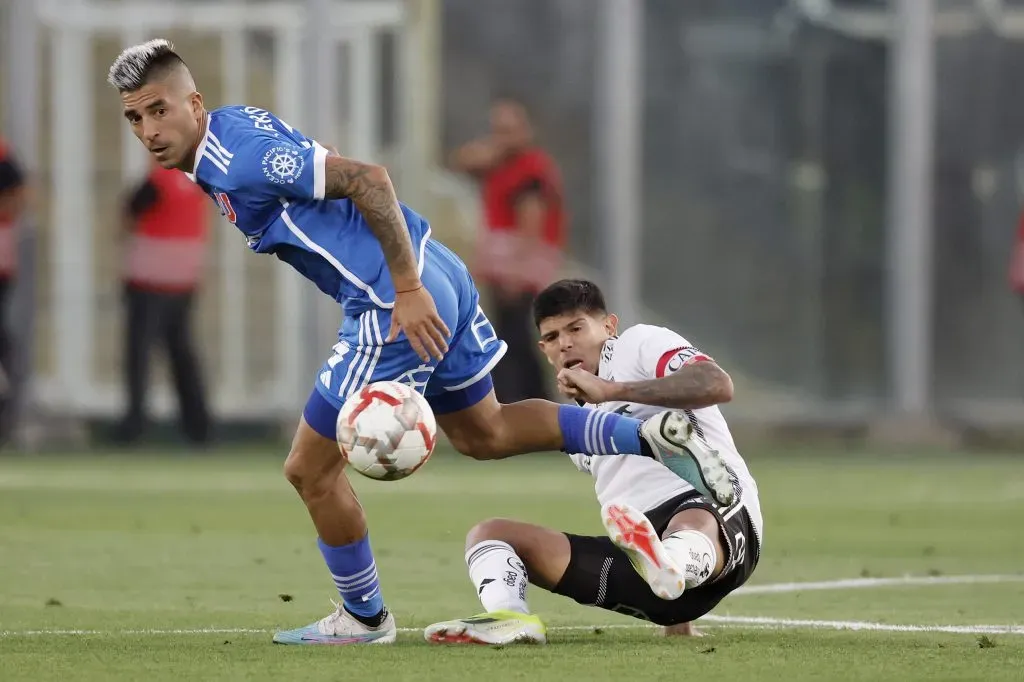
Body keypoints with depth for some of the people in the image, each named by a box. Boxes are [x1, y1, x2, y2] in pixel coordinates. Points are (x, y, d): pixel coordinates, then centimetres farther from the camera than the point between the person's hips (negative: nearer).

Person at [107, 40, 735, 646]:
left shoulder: (240, 161, -20)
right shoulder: (235, 126, 10)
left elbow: (367, 177, -26)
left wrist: (407, 291, -26)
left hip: (396, 303, -10)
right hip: (436, 272, 10)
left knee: (310, 469, 2)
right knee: (484, 434, 26)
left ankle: (365, 617, 20)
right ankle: (651, 434, 17)